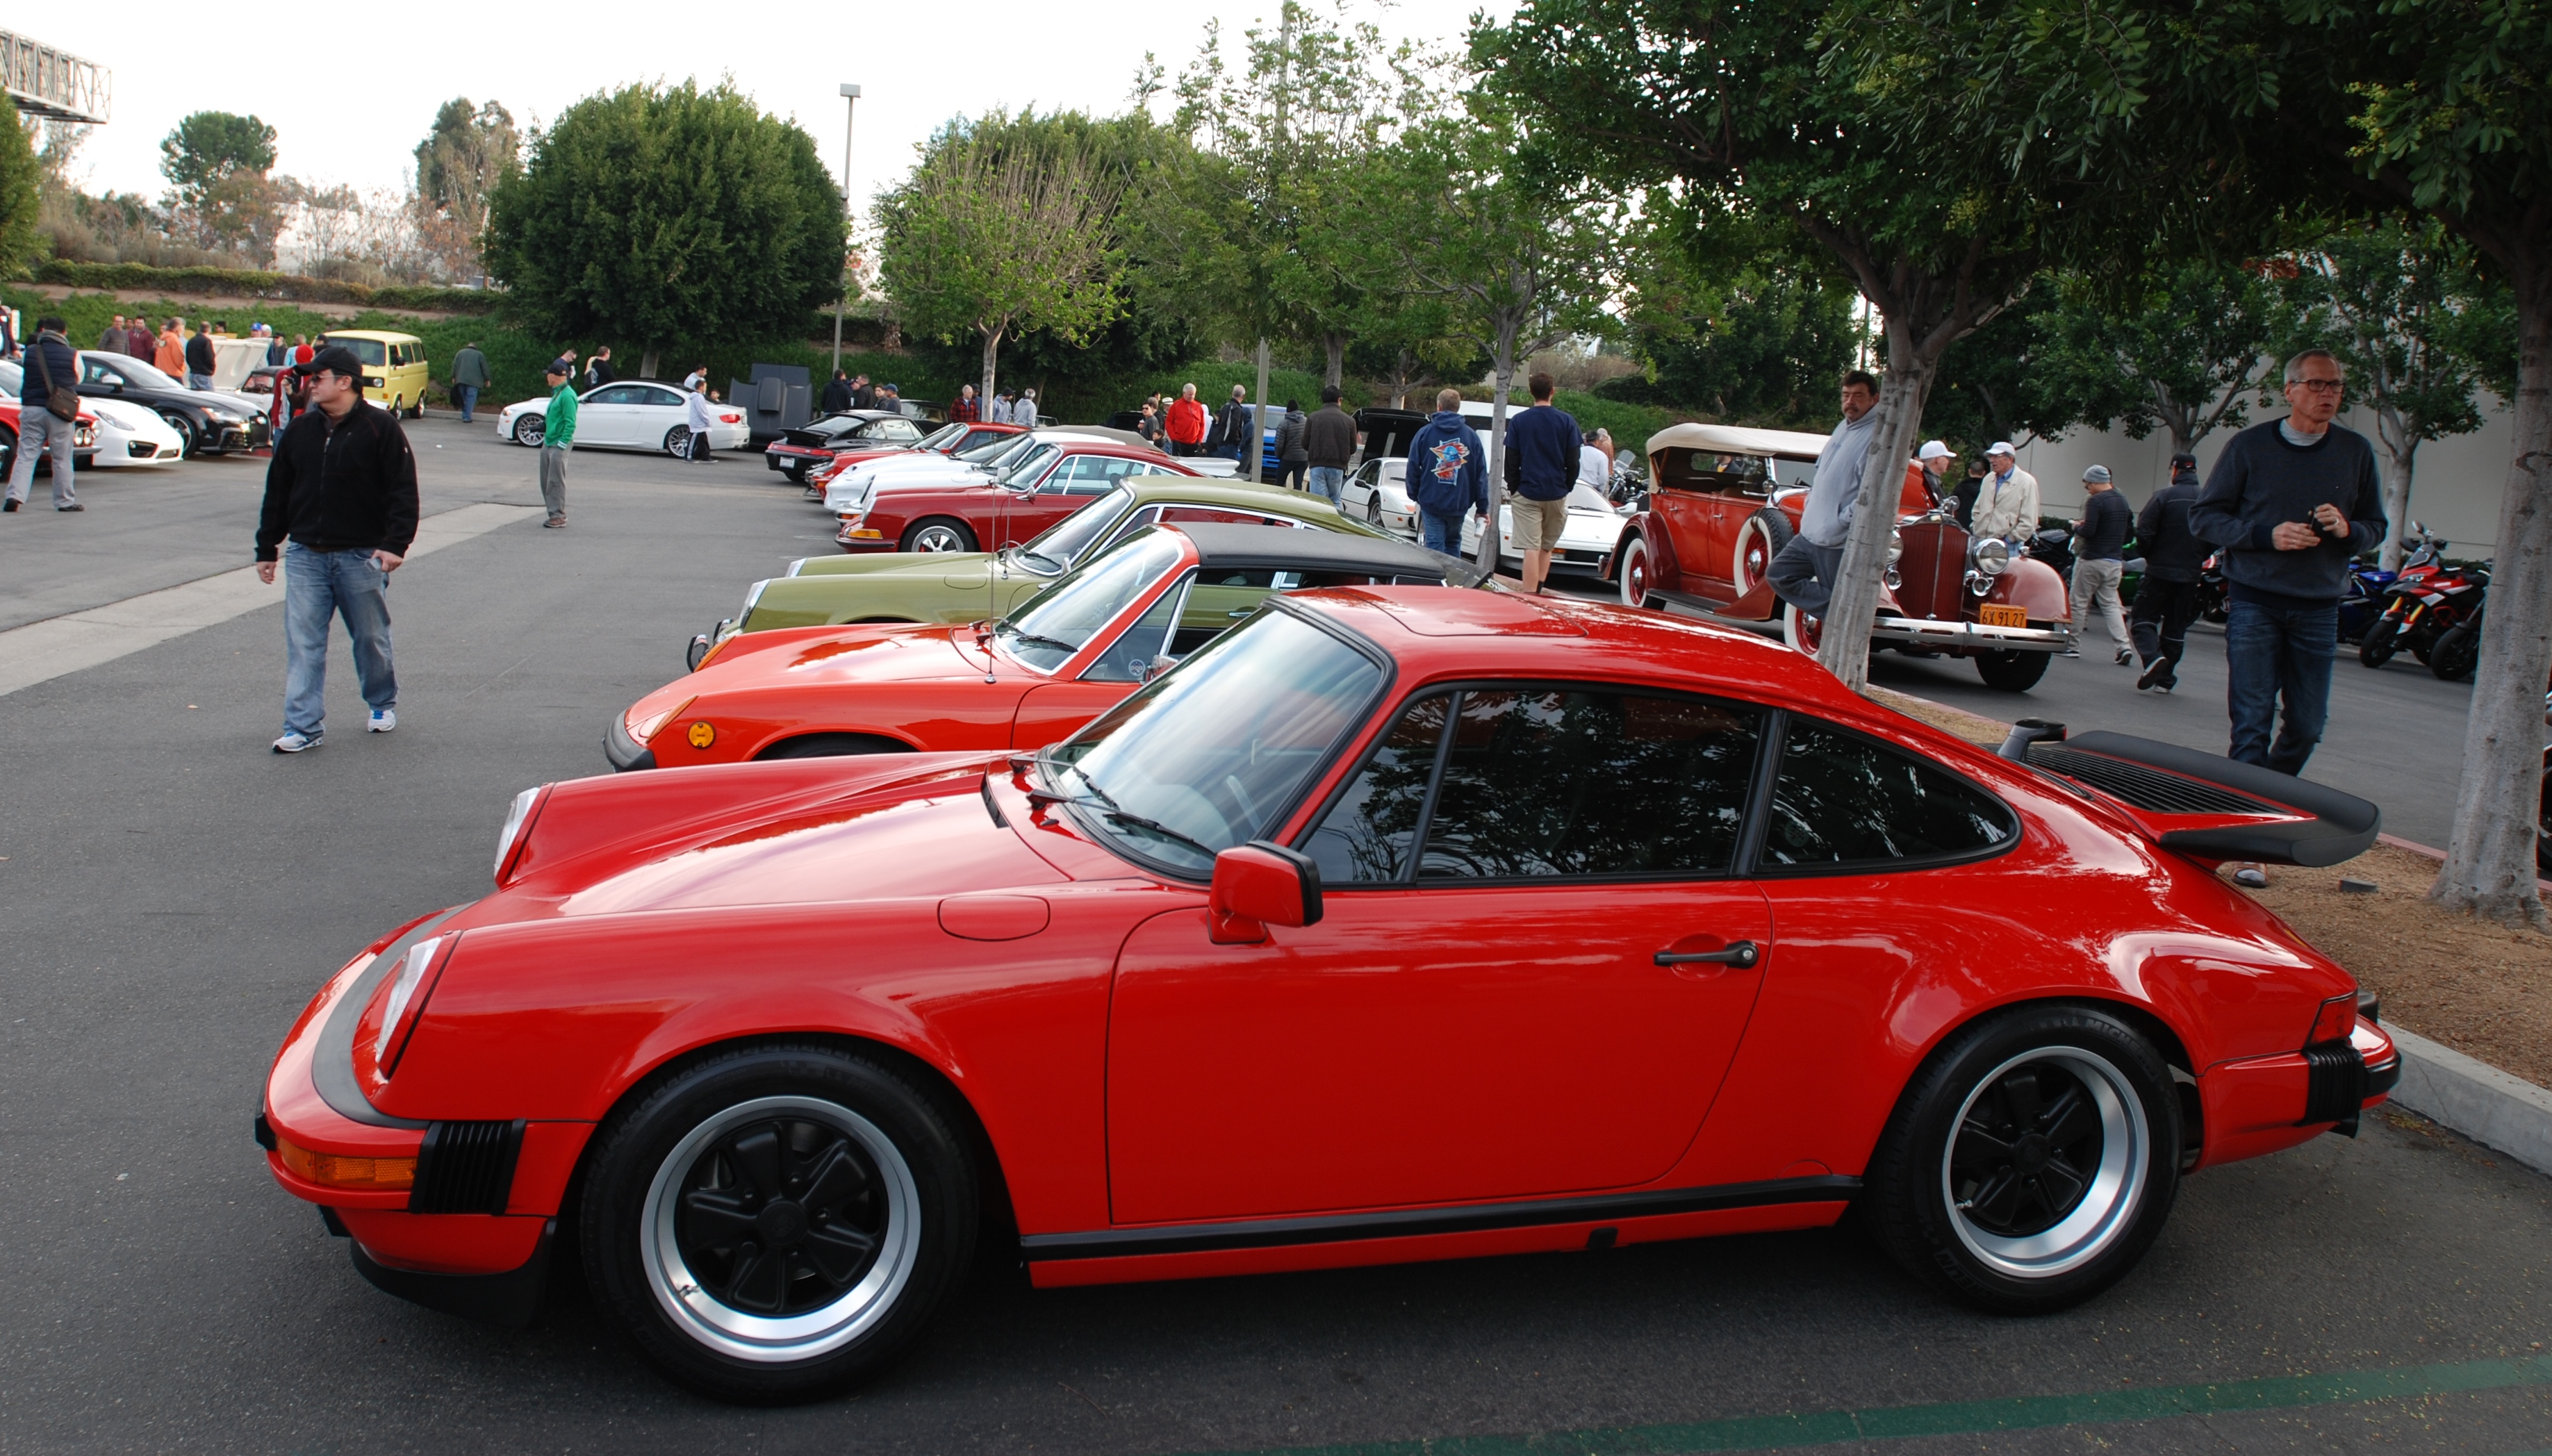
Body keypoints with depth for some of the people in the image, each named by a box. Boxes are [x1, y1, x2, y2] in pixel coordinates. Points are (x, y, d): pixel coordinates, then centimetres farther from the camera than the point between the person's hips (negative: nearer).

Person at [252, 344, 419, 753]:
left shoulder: (381, 428, -6)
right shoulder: (300, 430, 9)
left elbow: (403, 491, -9)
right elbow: (277, 493, 14)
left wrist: (395, 543, -18)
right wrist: (266, 549, 13)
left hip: (362, 555, -4)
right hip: (306, 555, 4)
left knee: (371, 638, 11)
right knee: (303, 643, -2)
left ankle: (383, 703, 34)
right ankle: (304, 727, 1)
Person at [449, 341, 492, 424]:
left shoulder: (460, 353, 17)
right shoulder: (479, 355, 9)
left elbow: (454, 366, 11)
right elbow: (485, 368, 5)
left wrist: (453, 377, 11)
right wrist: (487, 379, 9)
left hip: (461, 379, 3)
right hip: (473, 380, -3)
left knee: (463, 398, 14)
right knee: (471, 398, -4)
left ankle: (465, 416, 14)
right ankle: (467, 417, -11)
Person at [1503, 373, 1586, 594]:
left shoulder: (1518, 421, -3)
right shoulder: (1567, 421, -1)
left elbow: (1511, 460, -1)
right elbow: (1573, 461, 1)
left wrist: (1513, 488, 9)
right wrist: (1568, 487, 12)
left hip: (1527, 493, -1)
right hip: (1557, 493, 1)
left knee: (1531, 549, -4)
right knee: (1547, 547, 16)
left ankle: (1529, 598, -10)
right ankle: (1538, 592, 13)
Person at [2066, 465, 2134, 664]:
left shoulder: (2096, 501, -14)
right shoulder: (2122, 500, 11)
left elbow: (2088, 532, -21)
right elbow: (2130, 528, 18)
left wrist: (2077, 527, -2)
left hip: (2093, 560, -7)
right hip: (2115, 561, 7)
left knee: (2079, 603, 4)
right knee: (2110, 604, 8)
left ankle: (2073, 646, 9)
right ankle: (2124, 646, -6)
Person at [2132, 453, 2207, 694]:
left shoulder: (2164, 496, -10)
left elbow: (2144, 532, -13)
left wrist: (2150, 556, 5)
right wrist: (2196, 560, 16)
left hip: (2160, 571, -4)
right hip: (2190, 575, 4)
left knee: (2143, 619, 4)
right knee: (2176, 628, 12)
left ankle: (2153, 657, -21)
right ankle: (2165, 679, 14)